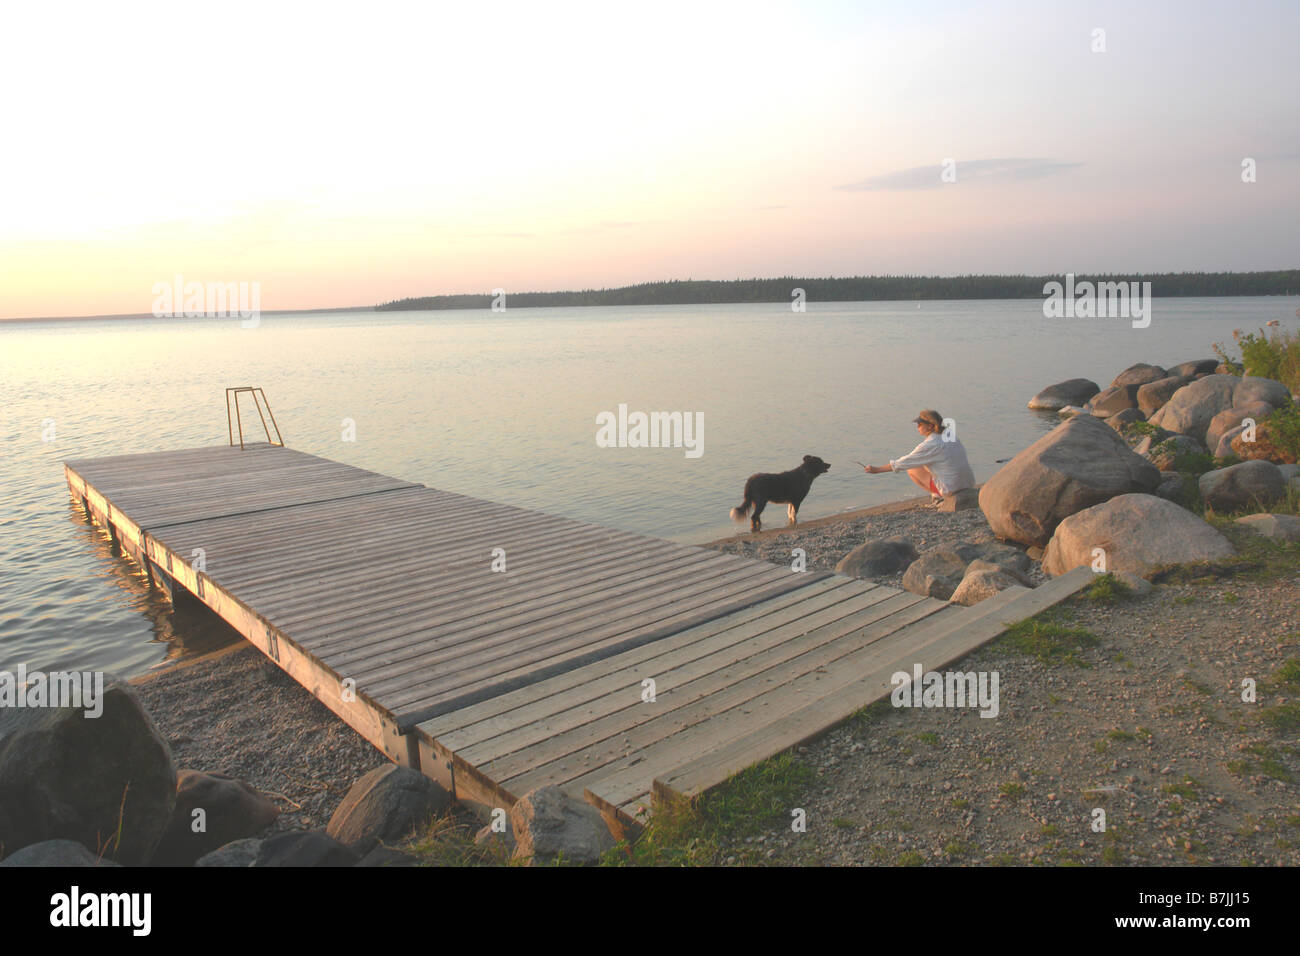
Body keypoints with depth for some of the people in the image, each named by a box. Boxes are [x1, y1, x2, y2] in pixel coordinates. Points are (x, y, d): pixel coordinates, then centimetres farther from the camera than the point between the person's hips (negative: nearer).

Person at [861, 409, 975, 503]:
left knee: (911, 469, 5)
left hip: (951, 488, -8)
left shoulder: (929, 445, -17)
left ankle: (937, 496, 8)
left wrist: (877, 469, -3)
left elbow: (903, 463, -11)